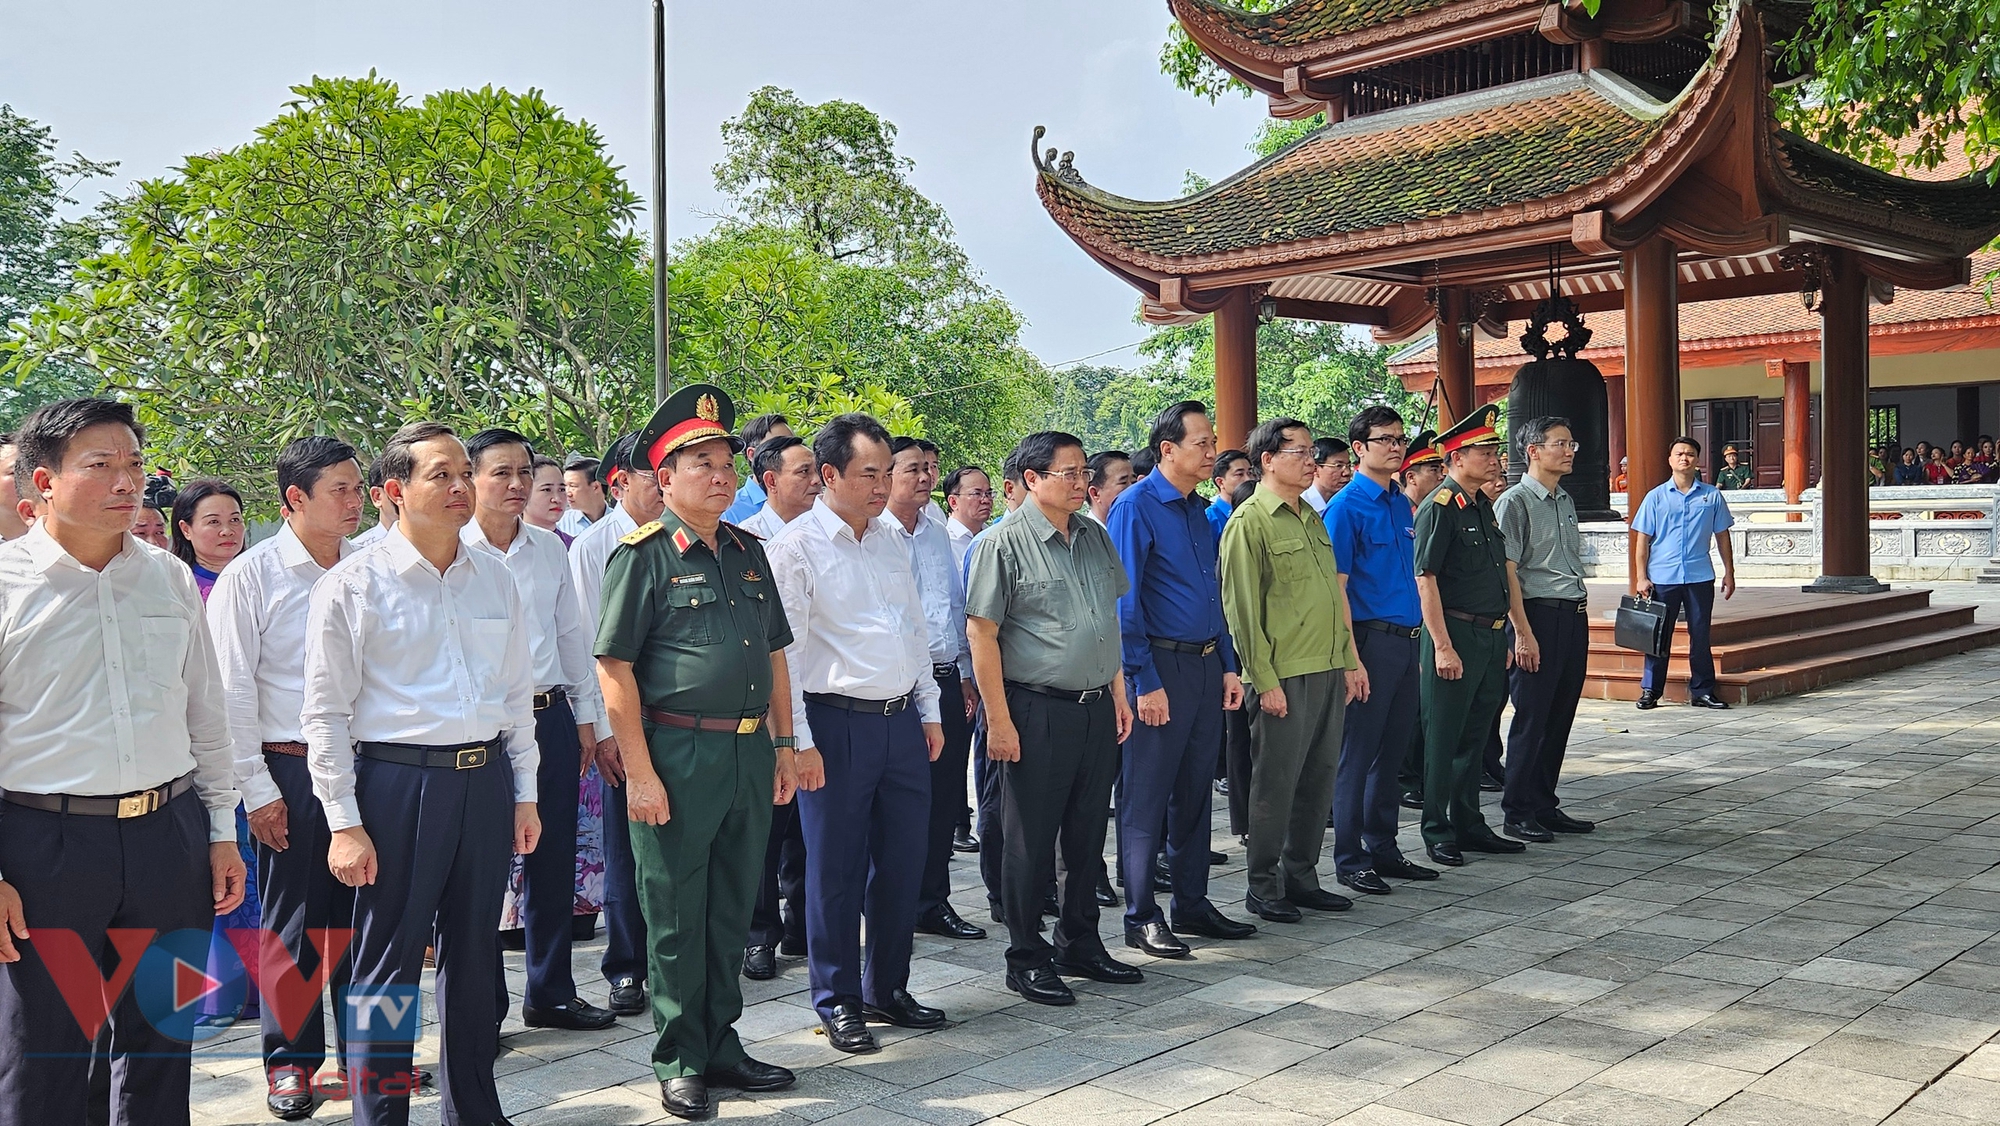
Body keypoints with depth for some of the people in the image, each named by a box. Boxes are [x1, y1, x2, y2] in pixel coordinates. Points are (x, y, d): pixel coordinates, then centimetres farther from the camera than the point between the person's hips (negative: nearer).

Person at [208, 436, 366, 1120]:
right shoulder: (251, 576, -6)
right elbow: (232, 692, -6)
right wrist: (258, 790, -8)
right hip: (291, 772, -3)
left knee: (361, 910, 11)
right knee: (293, 920, 6)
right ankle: (290, 1060, 22)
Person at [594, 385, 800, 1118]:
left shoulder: (749, 553, 12)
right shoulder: (644, 555, -8)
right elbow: (614, 668, -12)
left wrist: (782, 745, 12)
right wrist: (640, 774, -15)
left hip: (749, 752, 6)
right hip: (678, 753, -6)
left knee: (732, 910, 15)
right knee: (676, 915, 6)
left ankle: (721, 1044, 30)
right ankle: (680, 1062, 20)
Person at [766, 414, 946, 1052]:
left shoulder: (891, 541, 12)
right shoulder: (796, 548, -8)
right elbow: (782, 652, -11)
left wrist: (929, 711, 14)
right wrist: (800, 741, -14)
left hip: (902, 720, 6)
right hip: (837, 725, -6)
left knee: (902, 862, 13)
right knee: (835, 870, 4)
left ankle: (887, 988, 29)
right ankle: (838, 1003, 19)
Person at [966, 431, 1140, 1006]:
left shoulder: (1095, 536, 11)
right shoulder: (1004, 542, -10)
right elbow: (981, 632, -12)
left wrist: (1118, 694, 16)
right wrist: (998, 720, -15)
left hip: (1096, 707, 6)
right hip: (1037, 711, -6)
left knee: (1087, 835, 15)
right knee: (1030, 841, 3)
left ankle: (1080, 944, 30)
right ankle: (1027, 958, 16)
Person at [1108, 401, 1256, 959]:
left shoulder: (1197, 511, 14)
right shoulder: (1136, 507, -10)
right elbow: (1124, 603, -14)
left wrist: (1228, 666, 13)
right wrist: (1145, 683, -17)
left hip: (1205, 667, 8)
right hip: (1162, 667, -8)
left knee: (1195, 792, 15)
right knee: (1146, 798, 0)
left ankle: (1192, 905, 26)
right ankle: (1141, 918, 9)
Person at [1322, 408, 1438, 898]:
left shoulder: (1402, 505, 14)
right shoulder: (1346, 507, -9)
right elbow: (1336, 587, -13)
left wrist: (1416, 640, 17)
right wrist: (1351, 657, -18)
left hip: (1406, 640, 8)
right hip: (1371, 639, -8)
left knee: (1392, 751, 14)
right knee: (1358, 754, -1)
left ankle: (1383, 849, 24)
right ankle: (1350, 859, 8)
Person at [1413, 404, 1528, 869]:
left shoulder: (1483, 505, 14)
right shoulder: (1439, 508, -12)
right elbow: (1426, 579, -17)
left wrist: (1510, 633, 18)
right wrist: (1442, 647, -20)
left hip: (1492, 635, 8)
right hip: (1457, 634, -8)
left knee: (1474, 736, 15)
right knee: (1443, 739, 0)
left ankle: (1469, 825, 25)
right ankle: (1437, 832, 9)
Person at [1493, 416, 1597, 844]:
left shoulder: (1566, 502, 17)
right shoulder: (1516, 501, -9)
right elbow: (1506, 572, -14)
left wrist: (1581, 614, 17)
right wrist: (1523, 632, -18)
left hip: (1574, 617, 8)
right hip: (1539, 616, -8)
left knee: (1560, 716, 11)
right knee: (1532, 717, -3)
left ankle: (1544, 805, 20)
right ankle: (1518, 812, 6)